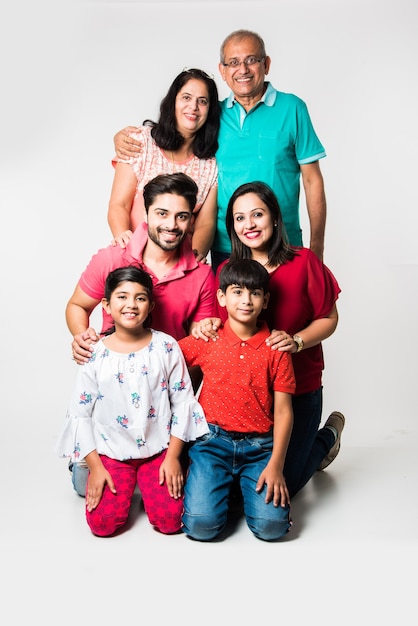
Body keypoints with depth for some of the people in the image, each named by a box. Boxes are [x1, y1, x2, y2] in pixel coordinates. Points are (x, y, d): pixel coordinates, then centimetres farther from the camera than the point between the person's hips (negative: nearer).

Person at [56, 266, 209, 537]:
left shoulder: (166, 346, -5)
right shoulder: (94, 354, -5)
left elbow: (183, 401, -2)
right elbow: (80, 413, -2)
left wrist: (173, 456, -6)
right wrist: (95, 466, -6)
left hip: (159, 450, 0)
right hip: (111, 451, 0)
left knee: (169, 521, -11)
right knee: (103, 523, -12)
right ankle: (124, 486, 18)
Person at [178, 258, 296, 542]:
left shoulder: (275, 347, 1)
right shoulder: (206, 340, 2)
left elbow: (283, 411, -1)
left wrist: (276, 465, -9)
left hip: (259, 446, 0)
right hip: (213, 441, 0)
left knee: (272, 525, -16)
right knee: (201, 525, -16)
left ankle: (245, 486, 15)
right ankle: (222, 486, 15)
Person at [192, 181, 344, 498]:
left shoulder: (303, 262, -11)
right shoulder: (226, 270, -2)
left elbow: (329, 319, -5)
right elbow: (222, 325, 7)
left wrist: (296, 341, -23)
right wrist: (208, 325, -16)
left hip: (298, 391, -3)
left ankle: (327, 437, 36)